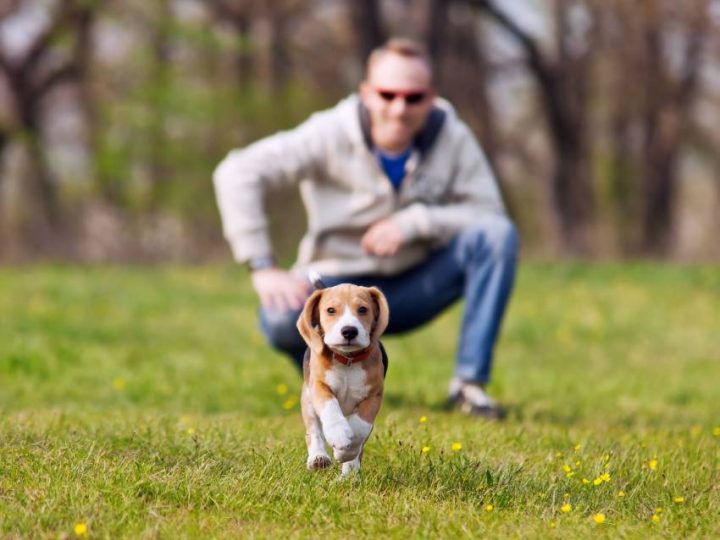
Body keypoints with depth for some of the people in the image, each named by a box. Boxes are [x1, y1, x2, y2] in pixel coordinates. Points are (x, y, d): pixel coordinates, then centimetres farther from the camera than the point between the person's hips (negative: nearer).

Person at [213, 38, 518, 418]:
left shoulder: (453, 139, -9)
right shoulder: (332, 134, -16)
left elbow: (489, 214, -12)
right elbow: (237, 173, -21)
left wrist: (414, 222, -26)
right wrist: (262, 268, -28)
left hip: (416, 286, 2)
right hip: (343, 285, -2)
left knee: (498, 235, -23)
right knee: (281, 320, -35)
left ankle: (470, 383, -18)